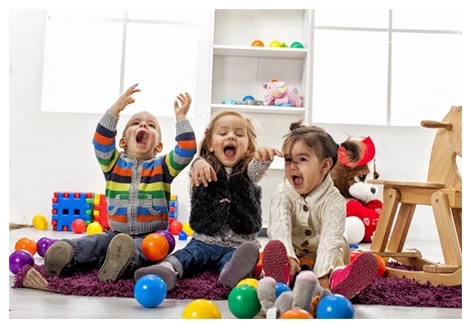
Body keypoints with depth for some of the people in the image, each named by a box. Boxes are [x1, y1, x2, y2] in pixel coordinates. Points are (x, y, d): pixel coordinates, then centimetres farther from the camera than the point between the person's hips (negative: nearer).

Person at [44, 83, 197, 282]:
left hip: (150, 236, -3)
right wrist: (116, 109, -17)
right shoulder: (114, 163, 9)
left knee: (136, 248, -34)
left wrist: (181, 117, -9)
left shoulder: (162, 167, 7)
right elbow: (101, 143, -9)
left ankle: (122, 262, -64)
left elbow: (186, 151, -7)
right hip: (116, 233, 3)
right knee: (95, 242, -25)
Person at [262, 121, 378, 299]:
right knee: (274, 248, -35)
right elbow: (280, 226, -24)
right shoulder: (282, 194, -6)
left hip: (320, 257, 0)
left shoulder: (334, 201, -12)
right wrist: (287, 256, -44)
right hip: (292, 255, 0)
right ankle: (279, 283, -66)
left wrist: (321, 274, -41)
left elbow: (330, 239, -26)